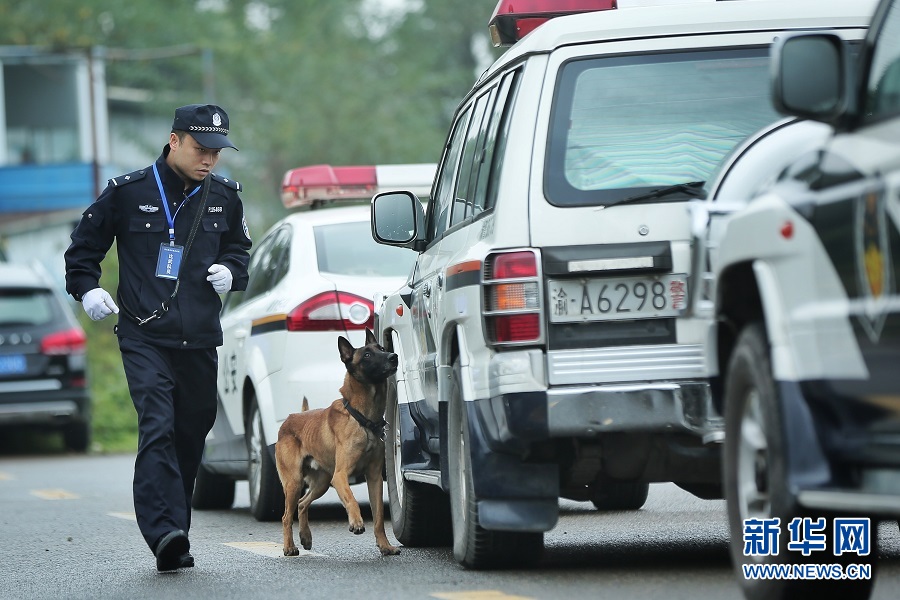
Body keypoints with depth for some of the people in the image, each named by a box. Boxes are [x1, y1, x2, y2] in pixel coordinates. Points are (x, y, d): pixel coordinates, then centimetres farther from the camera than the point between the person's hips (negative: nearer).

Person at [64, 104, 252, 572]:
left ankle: (174, 533, 18)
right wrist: (87, 288, -6)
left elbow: (239, 248, 26)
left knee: (191, 433, 8)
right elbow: (84, 246, 9)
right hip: (145, 337, -5)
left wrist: (230, 271, 4)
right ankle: (166, 534, -28)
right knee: (157, 427, -19)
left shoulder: (224, 196, 9)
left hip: (200, 339, 5)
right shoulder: (128, 192, -2)